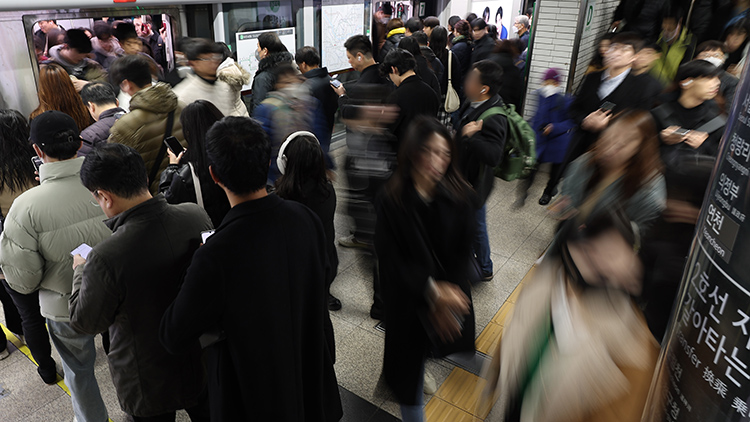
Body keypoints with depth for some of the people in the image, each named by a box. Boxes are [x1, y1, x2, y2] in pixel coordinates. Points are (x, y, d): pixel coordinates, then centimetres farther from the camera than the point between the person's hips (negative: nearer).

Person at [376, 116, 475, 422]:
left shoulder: (457, 196, -12)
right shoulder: (392, 200, -18)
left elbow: (463, 251, -7)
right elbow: (389, 258, -16)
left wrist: (446, 296, -15)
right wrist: (431, 291, -21)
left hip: (451, 294, 3)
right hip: (408, 301, -3)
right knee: (410, 364, 7)